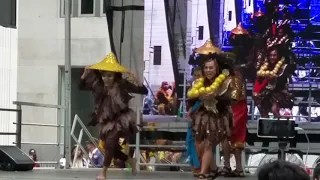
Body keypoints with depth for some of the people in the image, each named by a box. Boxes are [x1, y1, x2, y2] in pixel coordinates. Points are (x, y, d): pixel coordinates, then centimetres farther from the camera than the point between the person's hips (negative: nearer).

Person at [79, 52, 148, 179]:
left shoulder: (121, 84, -19)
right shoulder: (98, 84, -7)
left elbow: (144, 91, -21)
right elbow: (82, 86, 10)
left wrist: (135, 81, -37)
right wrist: (85, 75, -8)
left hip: (120, 120, -6)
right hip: (106, 121, 6)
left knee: (110, 144, -19)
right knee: (110, 148, 12)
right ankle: (130, 160, 36)